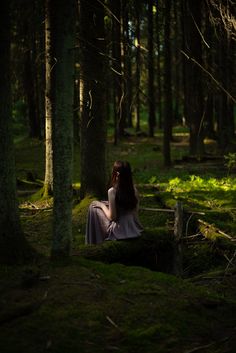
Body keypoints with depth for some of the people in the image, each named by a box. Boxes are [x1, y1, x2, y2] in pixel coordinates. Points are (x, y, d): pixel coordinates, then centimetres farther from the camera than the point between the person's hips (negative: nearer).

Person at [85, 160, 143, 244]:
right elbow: (136, 211, 6)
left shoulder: (112, 191, -19)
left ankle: (96, 242, 24)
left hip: (119, 231, -6)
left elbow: (112, 217, -17)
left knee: (93, 207, 10)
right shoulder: (134, 190, -4)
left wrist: (102, 206, 1)